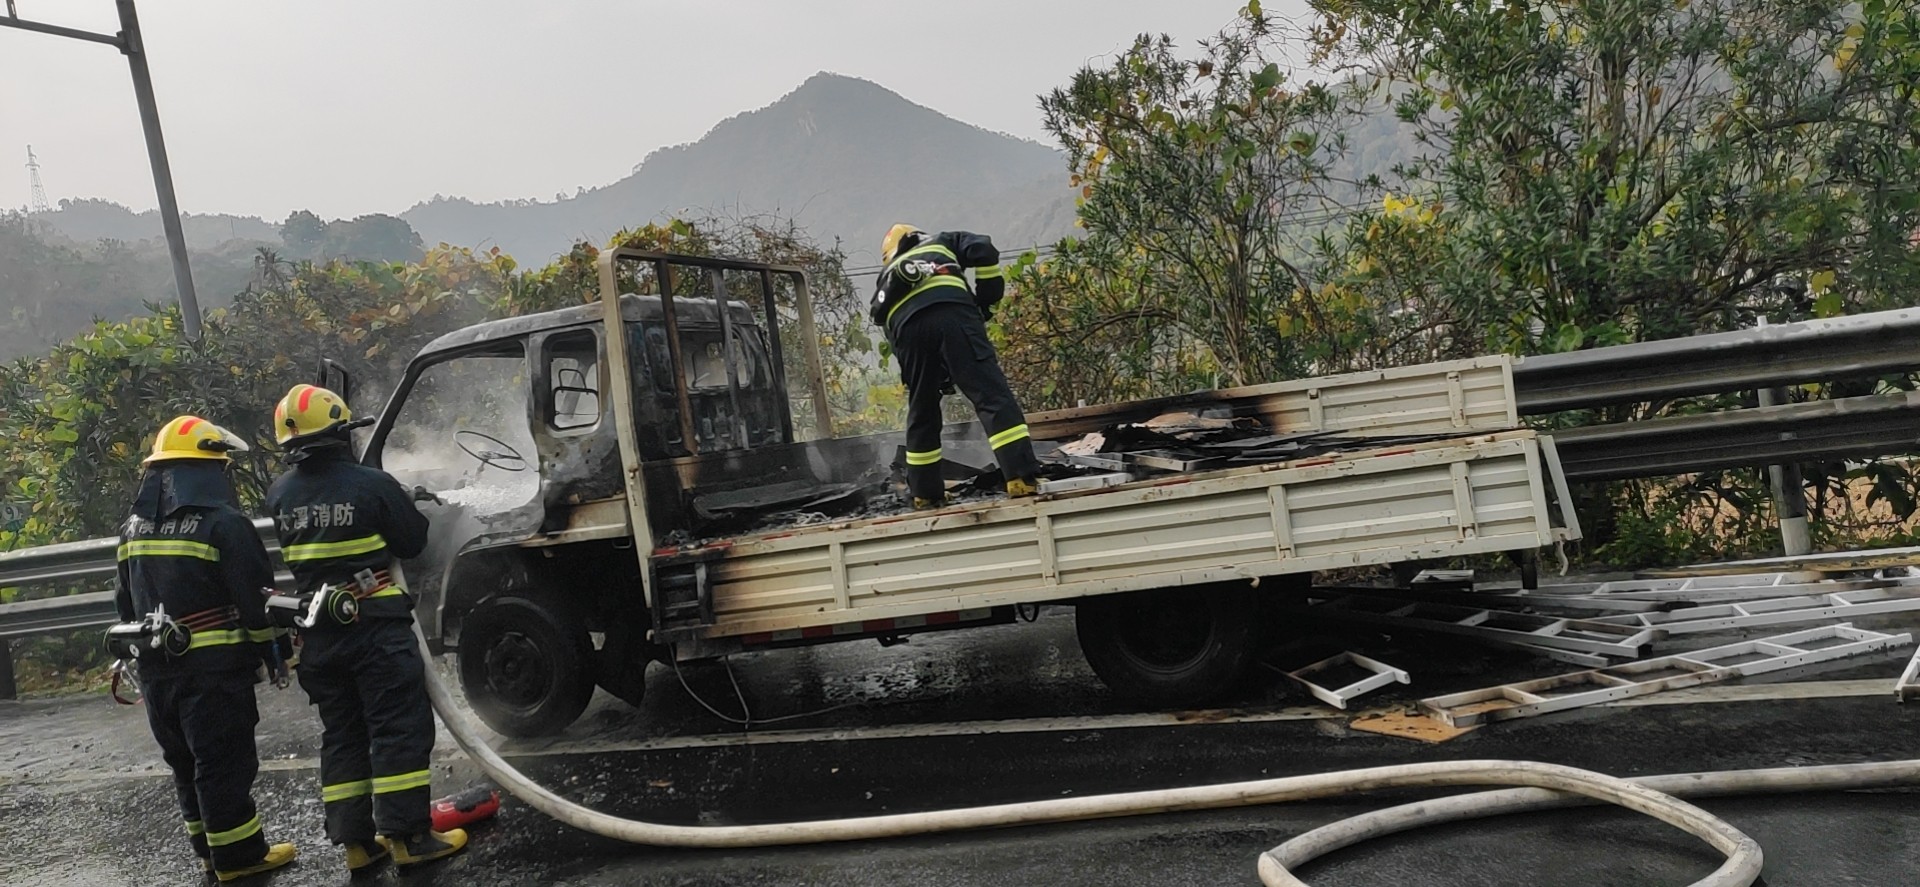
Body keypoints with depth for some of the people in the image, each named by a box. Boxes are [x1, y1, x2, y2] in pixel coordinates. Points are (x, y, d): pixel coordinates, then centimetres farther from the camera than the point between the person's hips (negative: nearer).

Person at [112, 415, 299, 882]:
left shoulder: (134, 527, 10)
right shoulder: (224, 524, -14)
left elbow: (127, 601, 17)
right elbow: (255, 598, -13)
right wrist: (273, 653, -2)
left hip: (155, 669, 7)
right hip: (213, 667, -7)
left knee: (186, 762, 16)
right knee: (224, 761, -1)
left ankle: (208, 847, 26)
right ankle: (238, 855, 4)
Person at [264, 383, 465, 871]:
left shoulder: (280, 494, 3)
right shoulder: (372, 484, -14)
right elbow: (413, 541, -4)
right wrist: (407, 506, 14)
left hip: (318, 633, 6)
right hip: (374, 625, -6)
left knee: (341, 734, 12)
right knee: (398, 727, -1)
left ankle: (356, 840, 14)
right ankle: (407, 834, -2)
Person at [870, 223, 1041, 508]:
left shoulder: (887, 282, 40)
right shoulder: (942, 242, 36)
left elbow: (893, 339, 31)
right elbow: (984, 250, 14)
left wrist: (938, 376, 33)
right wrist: (987, 300, 21)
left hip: (907, 327, 3)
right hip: (952, 312, -3)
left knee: (922, 414, 19)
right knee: (992, 395, -8)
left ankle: (925, 494, 26)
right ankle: (1023, 479, -20)